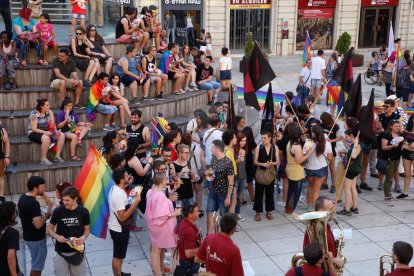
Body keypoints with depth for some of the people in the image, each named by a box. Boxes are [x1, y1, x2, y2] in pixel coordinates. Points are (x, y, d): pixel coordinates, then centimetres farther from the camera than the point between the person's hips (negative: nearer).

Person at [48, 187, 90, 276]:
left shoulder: (83, 211, -8)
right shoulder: (58, 211, -9)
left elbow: (87, 230, 5)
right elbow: (50, 228, 4)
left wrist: (84, 237, -17)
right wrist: (57, 236, -16)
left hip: (78, 251, 1)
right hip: (61, 252, 0)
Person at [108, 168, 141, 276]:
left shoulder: (115, 188, -2)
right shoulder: (119, 195, -31)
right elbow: (122, 217, -29)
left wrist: (128, 184, 9)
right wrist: (134, 204, -26)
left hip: (116, 227, 10)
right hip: (119, 229, -10)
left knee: (119, 254, 25)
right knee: (118, 255, 7)